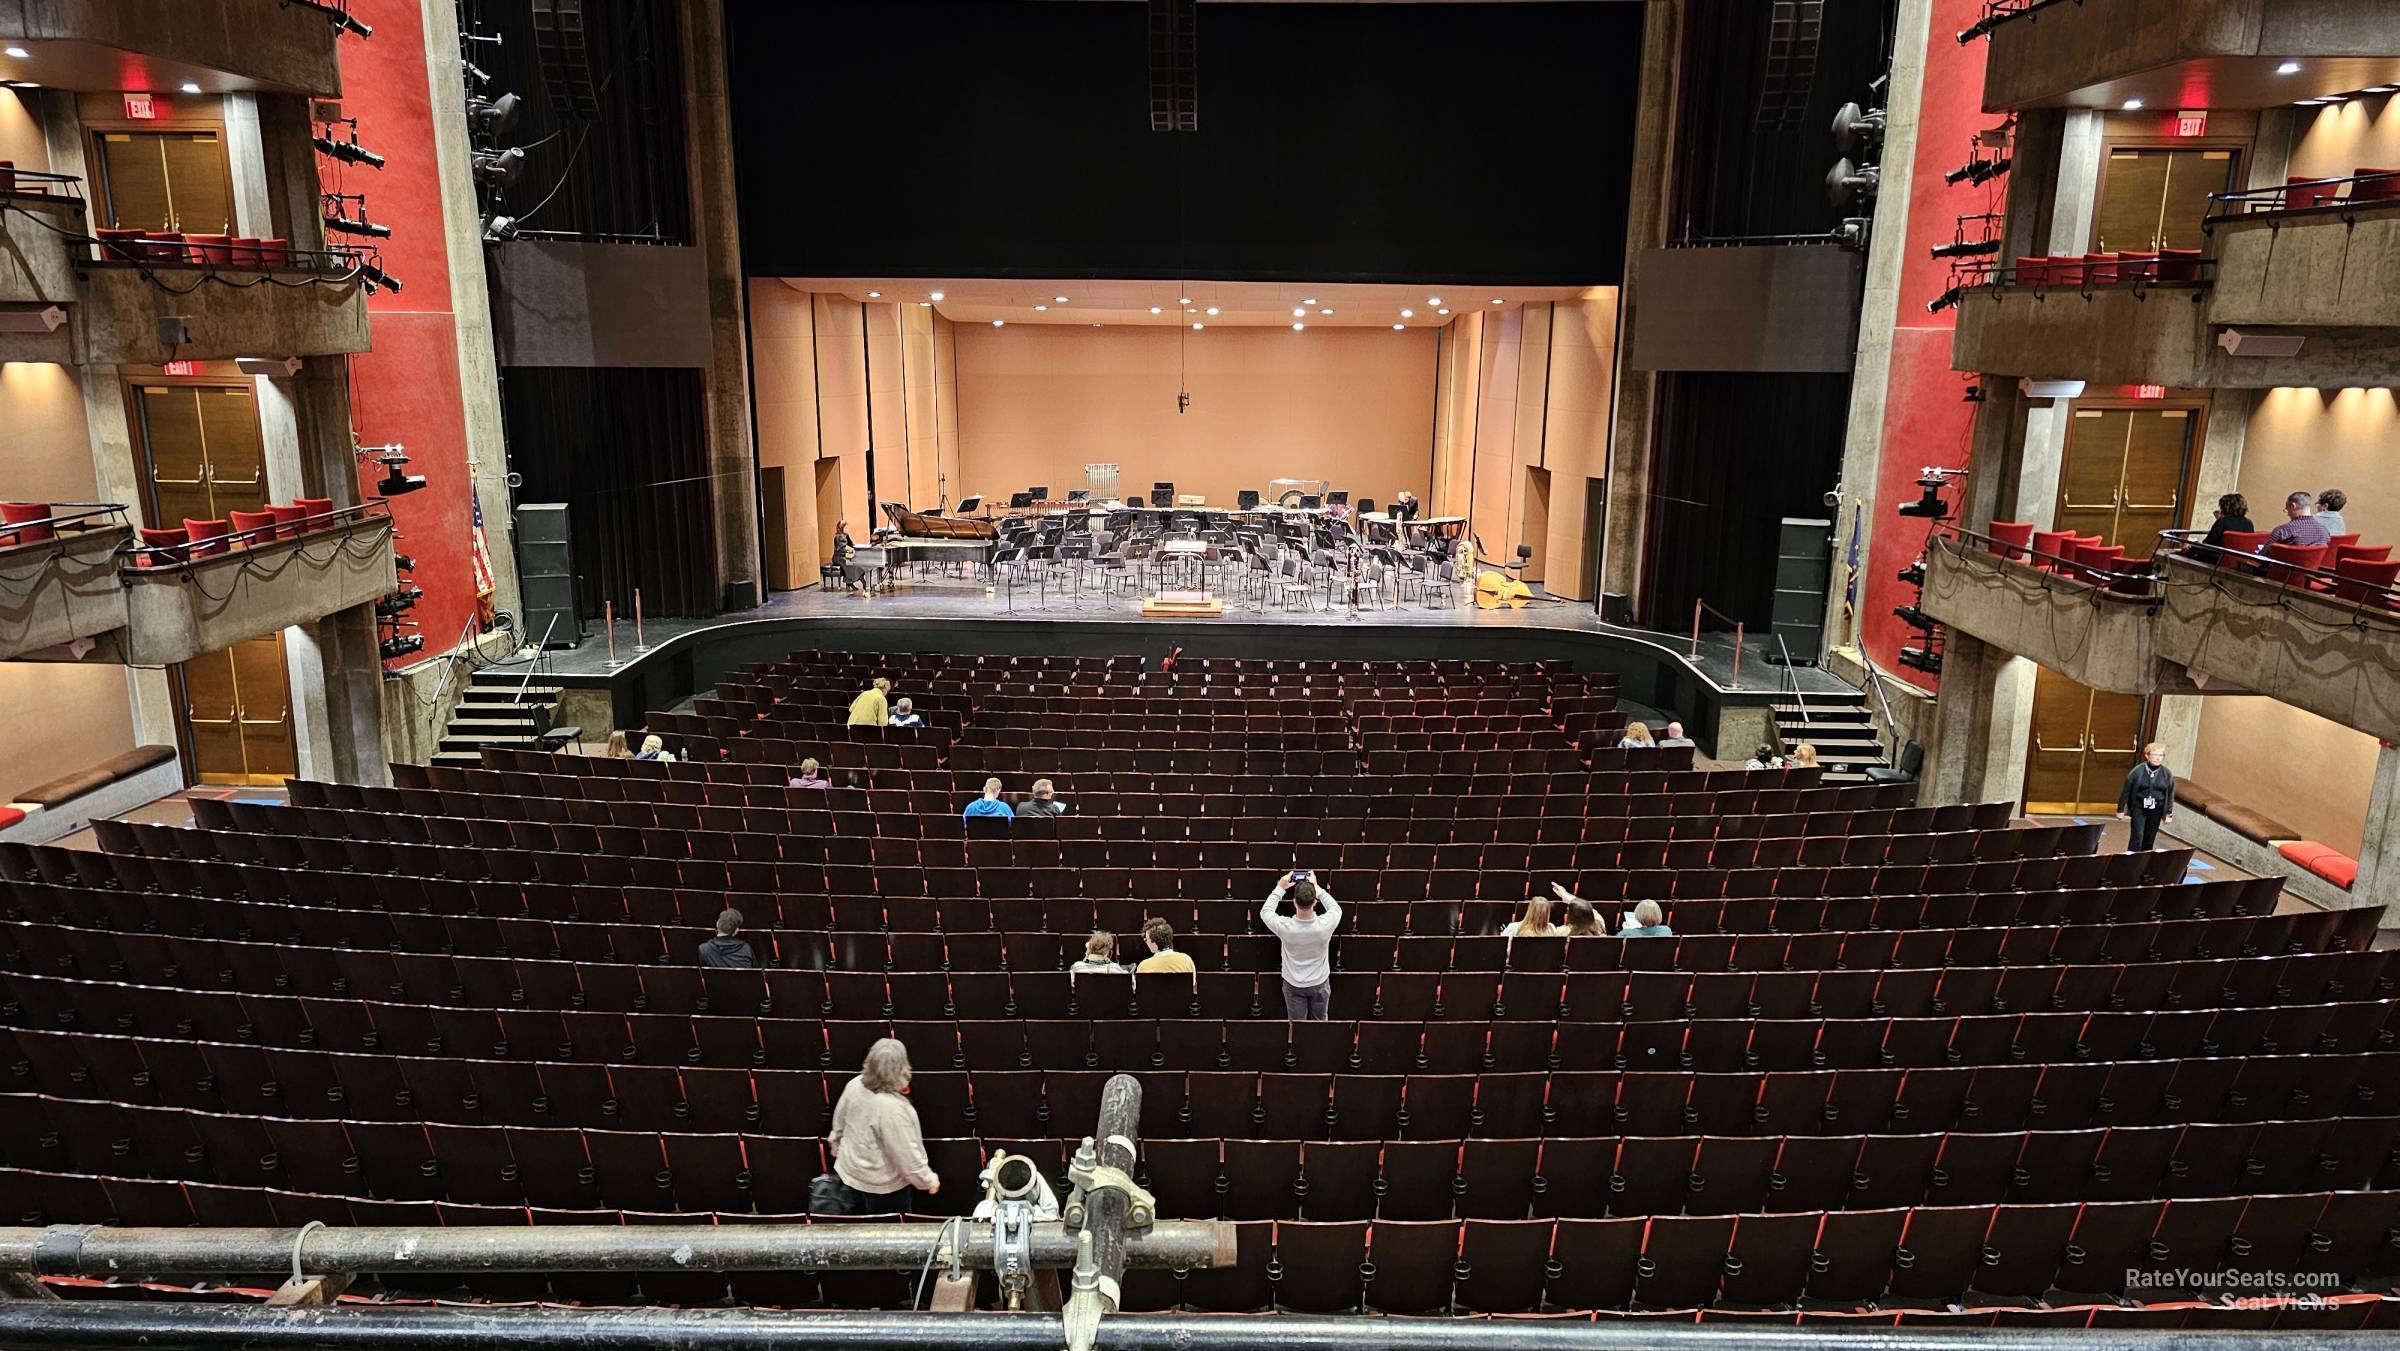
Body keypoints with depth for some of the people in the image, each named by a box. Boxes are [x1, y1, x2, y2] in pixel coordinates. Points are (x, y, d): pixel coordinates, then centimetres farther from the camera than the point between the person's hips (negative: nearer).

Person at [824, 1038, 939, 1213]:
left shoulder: (855, 1085, -15)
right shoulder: (894, 1108, -35)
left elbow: (839, 1124, 4)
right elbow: (908, 1155, -26)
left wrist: (837, 1148, 22)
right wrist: (929, 1180, -11)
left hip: (849, 1172, 6)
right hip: (883, 1186, -6)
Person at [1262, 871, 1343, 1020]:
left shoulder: (1285, 927, -30)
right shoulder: (1325, 924, -28)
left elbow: (1265, 911, -7)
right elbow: (1336, 908, -3)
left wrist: (1280, 888, -1)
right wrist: (1316, 888, 2)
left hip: (1293, 985, -1)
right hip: (1320, 983, 1)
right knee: (1319, 1024, 21)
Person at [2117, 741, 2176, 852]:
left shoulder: (2167, 774, 1)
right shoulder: (2137, 771, -9)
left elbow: (2170, 795, 9)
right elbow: (2126, 791, -4)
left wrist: (2169, 813, 7)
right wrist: (2120, 810, -1)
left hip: (2156, 811, 3)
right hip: (2139, 808, -3)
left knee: (2150, 839, 9)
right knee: (2137, 836, -8)